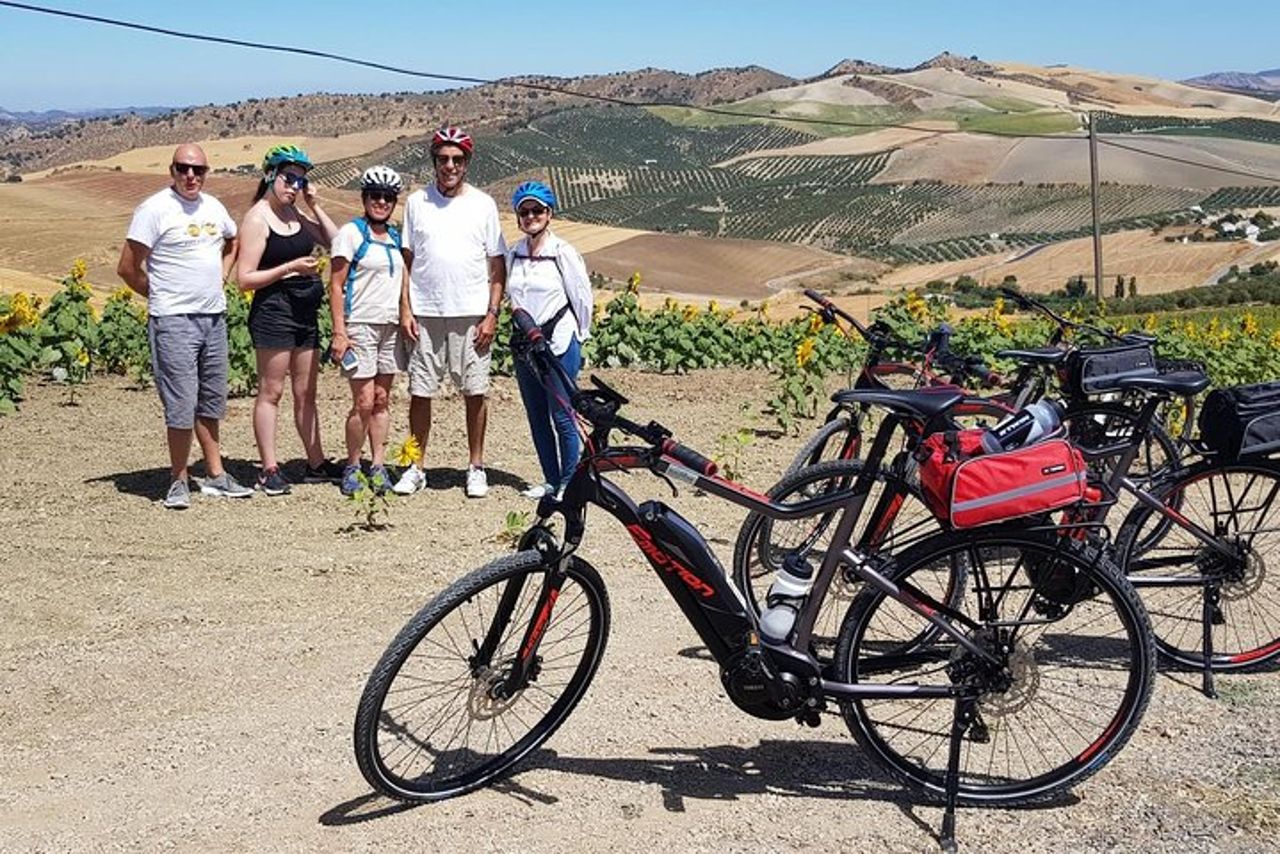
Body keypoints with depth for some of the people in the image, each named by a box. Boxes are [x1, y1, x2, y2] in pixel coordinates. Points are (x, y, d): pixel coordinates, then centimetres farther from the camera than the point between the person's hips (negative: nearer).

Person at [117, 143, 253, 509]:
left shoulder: (214, 207, 10)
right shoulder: (155, 209, -9)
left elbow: (232, 244, 31)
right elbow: (127, 267, -8)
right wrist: (161, 296, 0)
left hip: (214, 317, 7)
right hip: (173, 321, -7)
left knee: (211, 402, 13)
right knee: (181, 406, -7)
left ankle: (215, 475, 22)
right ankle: (179, 482, 5)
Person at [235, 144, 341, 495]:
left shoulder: (295, 213, 12)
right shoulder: (257, 219, -9)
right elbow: (245, 278, -13)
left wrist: (315, 206, 4)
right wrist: (291, 267, -18)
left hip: (305, 312, 8)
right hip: (274, 311, -8)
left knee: (306, 393, 13)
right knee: (271, 391, -1)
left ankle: (316, 463, 20)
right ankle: (269, 470, 4)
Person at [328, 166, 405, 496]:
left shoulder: (396, 237, 14)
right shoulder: (351, 233, -4)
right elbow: (335, 285, -7)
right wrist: (339, 332, -14)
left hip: (390, 326, 6)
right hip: (360, 326, -6)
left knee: (382, 400, 7)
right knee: (364, 403, -7)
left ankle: (378, 466, 13)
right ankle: (352, 467, 7)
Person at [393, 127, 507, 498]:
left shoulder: (483, 204, 4)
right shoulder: (417, 202, 7)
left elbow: (497, 264, 5)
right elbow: (406, 261, 8)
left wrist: (492, 314, -3)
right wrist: (405, 310, 0)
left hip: (472, 314, -1)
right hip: (425, 314, 1)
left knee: (475, 392, 3)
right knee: (420, 392, 3)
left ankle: (476, 467, 14)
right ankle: (416, 468, 14)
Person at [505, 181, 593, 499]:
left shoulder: (563, 253, -9)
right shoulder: (513, 255, 6)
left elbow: (582, 297, -2)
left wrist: (579, 336, 5)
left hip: (559, 342, -6)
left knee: (562, 415, -5)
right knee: (536, 416, 10)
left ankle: (570, 482, 5)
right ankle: (551, 480, 19)